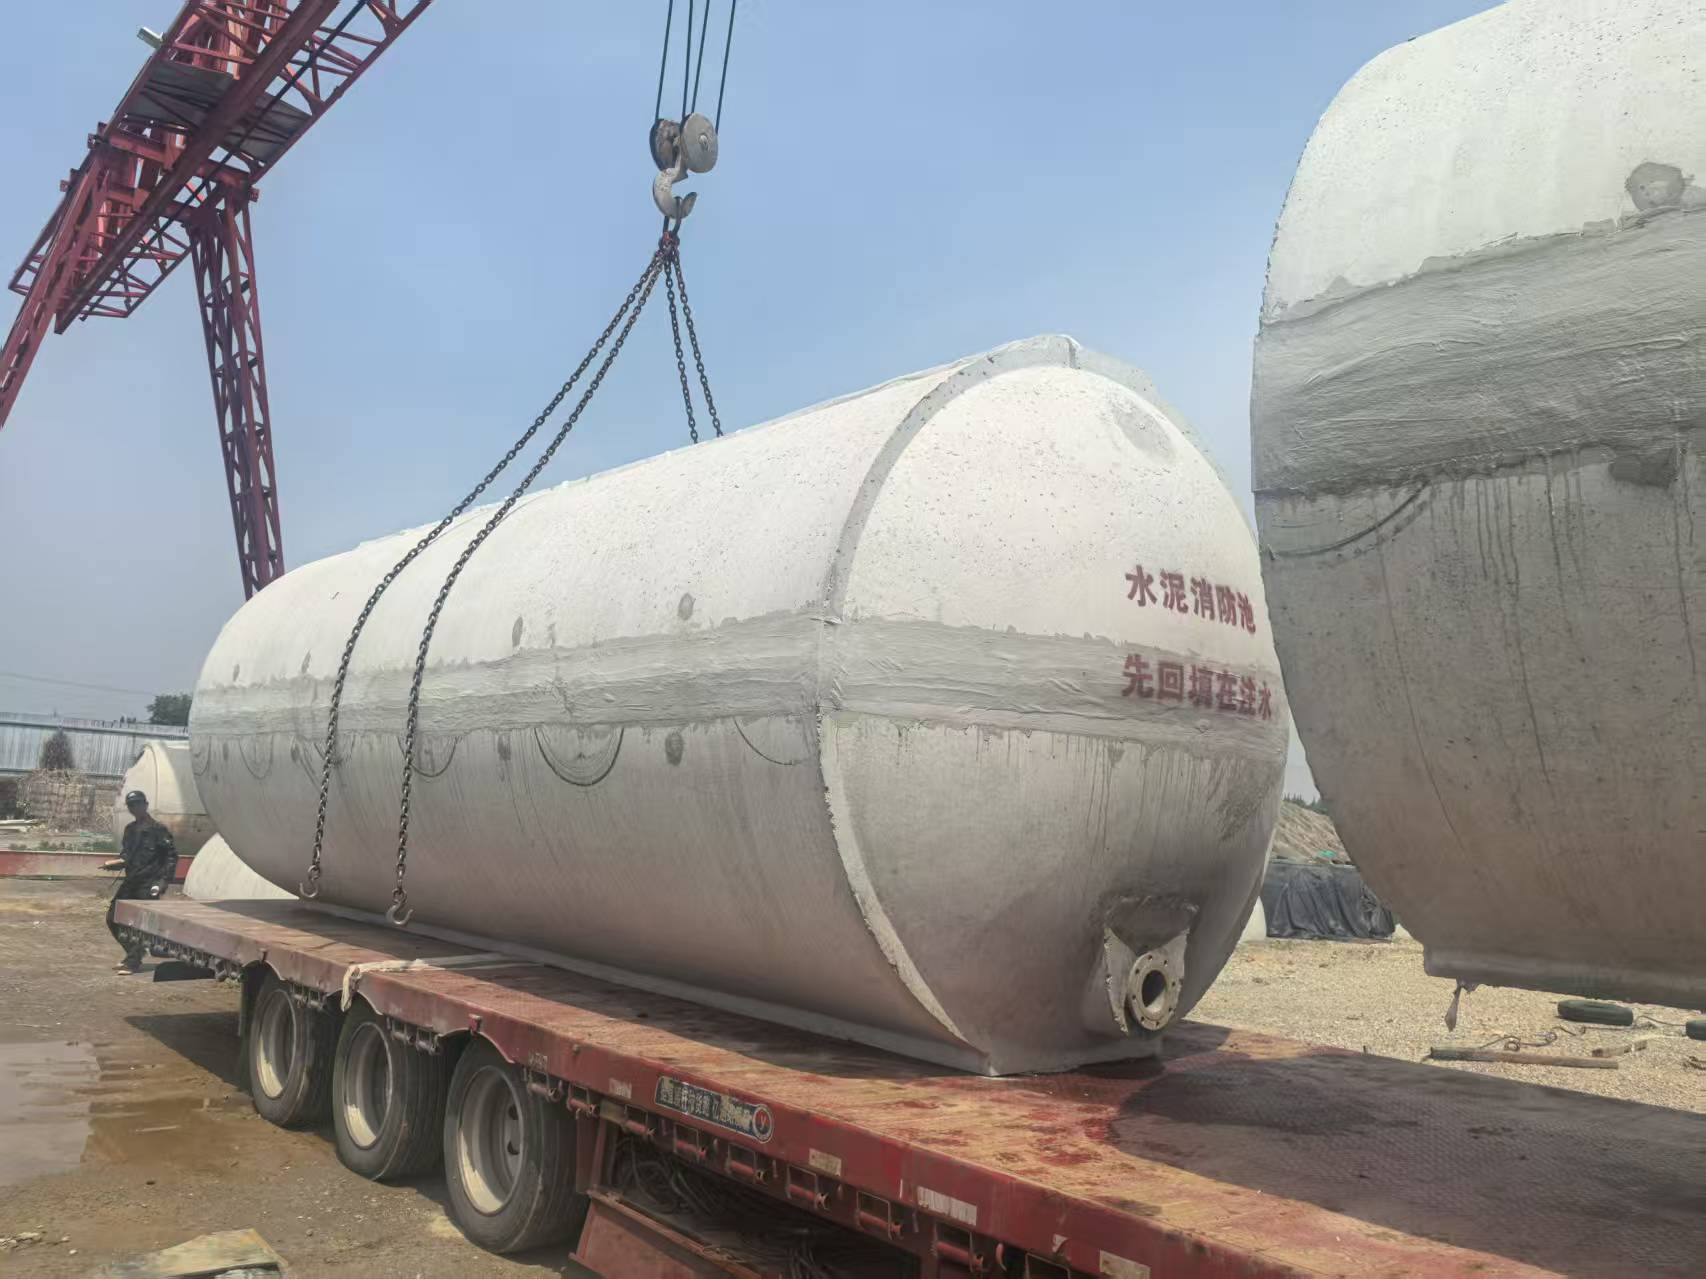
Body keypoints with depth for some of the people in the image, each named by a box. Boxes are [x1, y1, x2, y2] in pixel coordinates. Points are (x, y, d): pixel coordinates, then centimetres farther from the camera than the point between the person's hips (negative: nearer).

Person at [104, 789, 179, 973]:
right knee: (113, 918, 9)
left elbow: (172, 855, -10)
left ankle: (133, 961, 3)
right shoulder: (130, 829, 14)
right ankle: (132, 953, 23)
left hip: (148, 884, -8)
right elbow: (126, 854, 21)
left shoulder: (157, 829, -8)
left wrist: (163, 881, -14)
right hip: (130, 882, 8)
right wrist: (118, 863, -2)